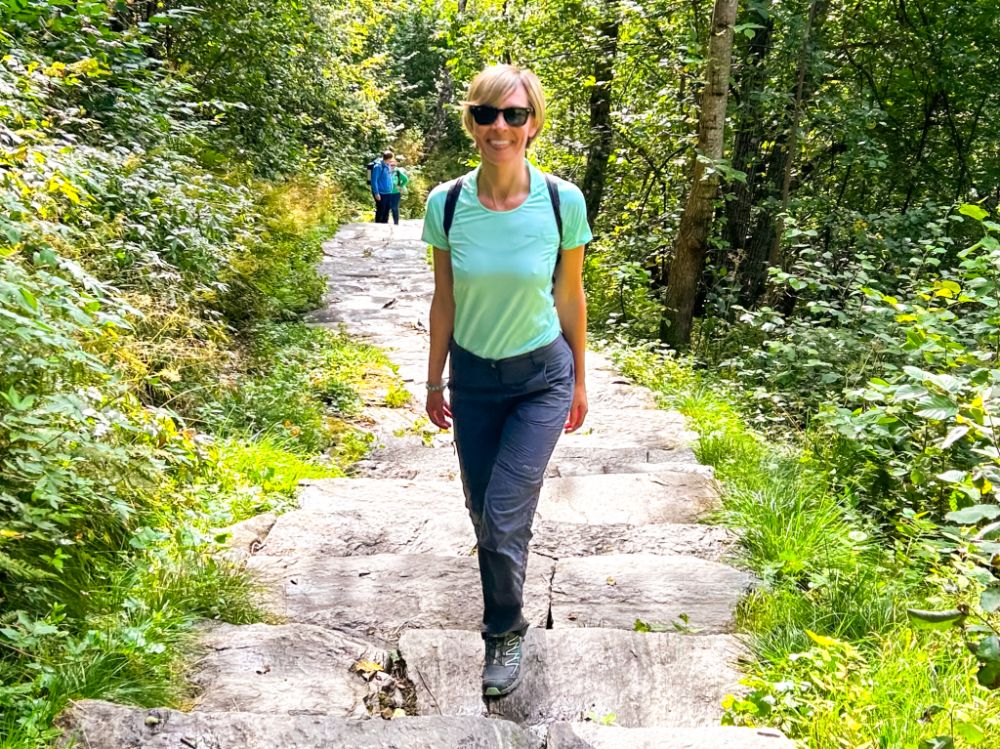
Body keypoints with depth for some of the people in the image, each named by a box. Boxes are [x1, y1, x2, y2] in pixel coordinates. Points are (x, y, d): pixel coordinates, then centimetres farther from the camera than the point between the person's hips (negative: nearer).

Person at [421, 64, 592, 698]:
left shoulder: (563, 201, -15)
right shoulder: (446, 204, -10)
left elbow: (570, 296, -3)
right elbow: (444, 300, 1)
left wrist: (578, 382, 4)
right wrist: (435, 381, 7)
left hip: (542, 378, -2)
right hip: (474, 377, 3)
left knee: (503, 517, -7)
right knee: (485, 514, 13)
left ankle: (506, 631, 21)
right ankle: (507, 618, 40)